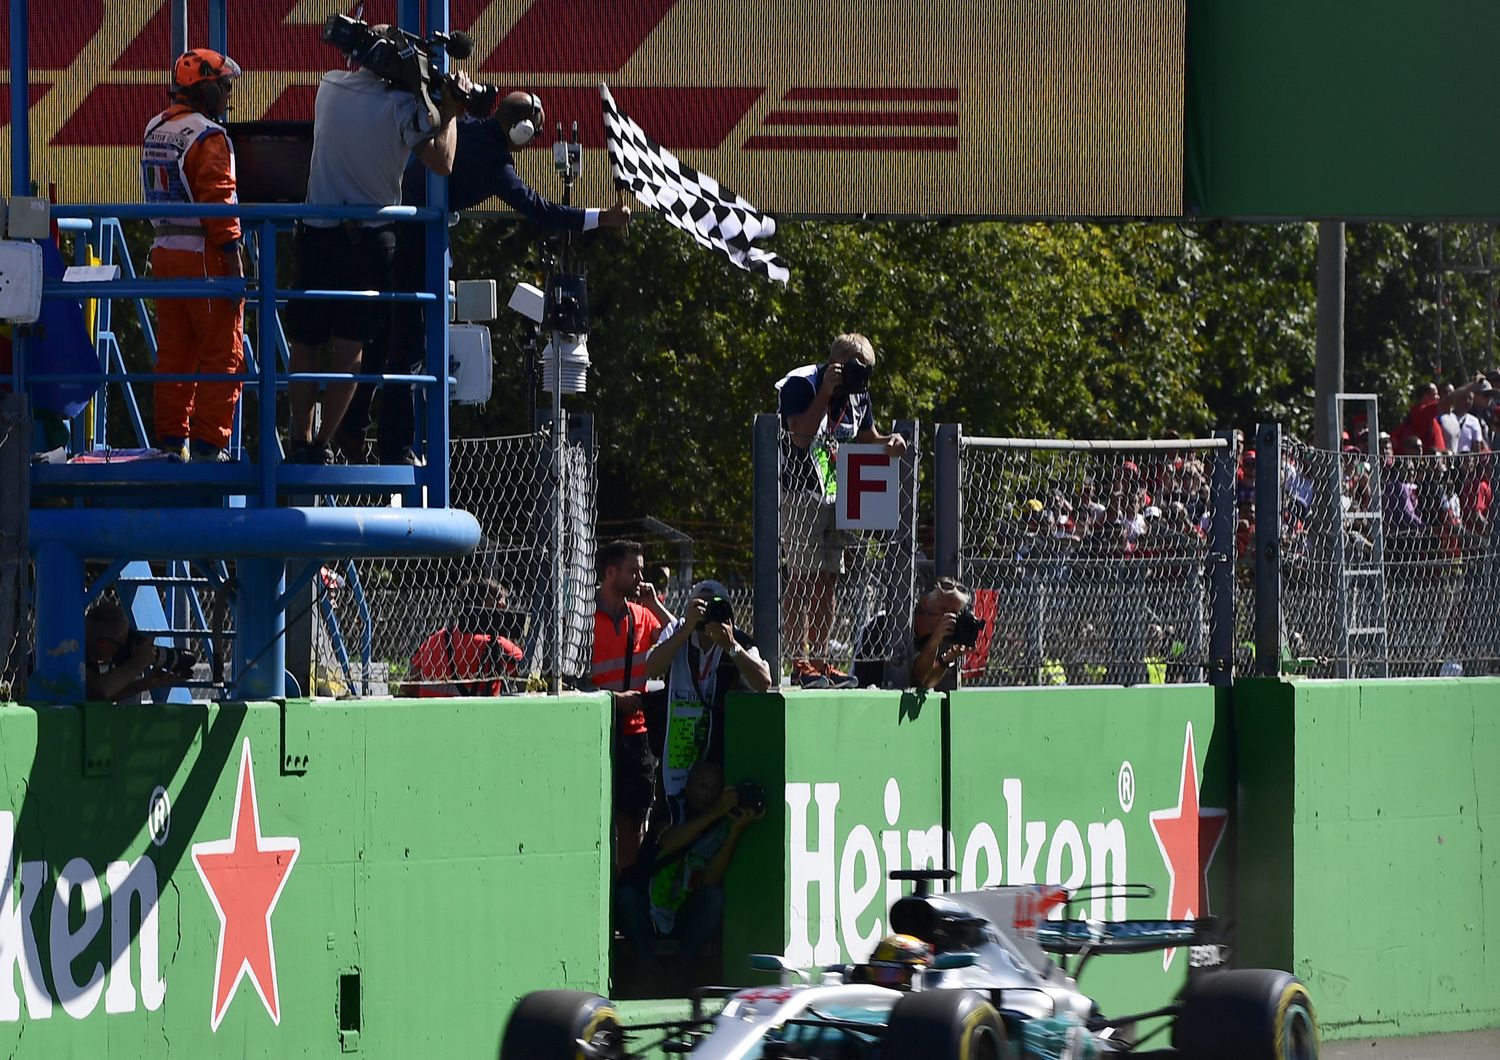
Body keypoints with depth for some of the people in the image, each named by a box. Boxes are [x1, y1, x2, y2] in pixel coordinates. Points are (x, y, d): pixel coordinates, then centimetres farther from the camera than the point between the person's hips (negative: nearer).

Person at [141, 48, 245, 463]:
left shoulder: (154, 130, 13)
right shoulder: (207, 136, -14)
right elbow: (218, 201, -17)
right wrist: (235, 268, -16)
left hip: (164, 253, 8)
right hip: (203, 256, -8)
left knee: (173, 351, 13)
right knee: (222, 355, -3)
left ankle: (171, 439, 16)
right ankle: (209, 444, -5)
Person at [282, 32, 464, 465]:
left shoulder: (330, 87, 0)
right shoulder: (401, 105, -10)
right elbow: (441, 163, -12)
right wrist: (450, 113, 0)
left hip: (319, 234, 2)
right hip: (373, 240, -2)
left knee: (304, 344, 10)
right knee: (351, 347, 5)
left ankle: (300, 439, 8)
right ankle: (323, 442, 2)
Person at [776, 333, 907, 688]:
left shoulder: (857, 394, 11)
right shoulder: (801, 385, -13)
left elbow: (868, 438, 24)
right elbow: (801, 436, -24)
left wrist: (890, 442, 1)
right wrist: (827, 392, -24)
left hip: (836, 497, 8)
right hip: (800, 495, -8)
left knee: (827, 580, 8)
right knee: (802, 579, -11)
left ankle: (819, 661, 11)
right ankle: (800, 662, -12)